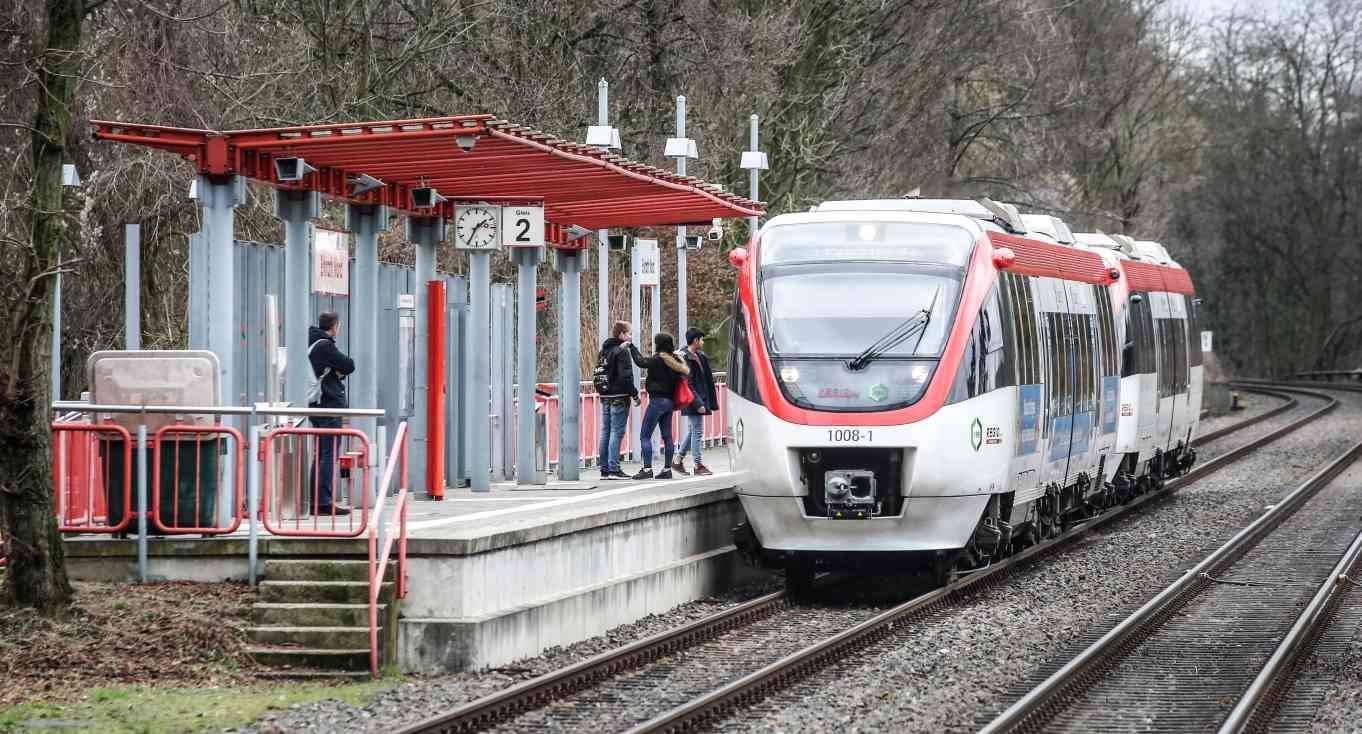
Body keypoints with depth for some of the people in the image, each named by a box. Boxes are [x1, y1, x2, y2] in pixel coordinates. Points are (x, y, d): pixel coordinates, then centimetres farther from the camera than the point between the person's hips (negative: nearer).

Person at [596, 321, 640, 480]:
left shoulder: (604, 350, 14)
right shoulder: (622, 351, -12)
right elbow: (626, 376, -18)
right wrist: (634, 394, -12)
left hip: (605, 397, 8)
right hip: (619, 397, -8)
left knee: (606, 432, 10)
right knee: (617, 432, -7)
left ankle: (604, 469, 12)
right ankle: (613, 469, -10)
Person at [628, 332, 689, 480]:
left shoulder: (658, 360, -14)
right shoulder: (675, 361, 6)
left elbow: (640, 361, -4)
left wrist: (631, 346, 7)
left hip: (657, 400, -8)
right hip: (669, 401, 8)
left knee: (645, 435, -4)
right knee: (667, 436, 12)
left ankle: (647, 468, -11)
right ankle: (667, 469, 14)